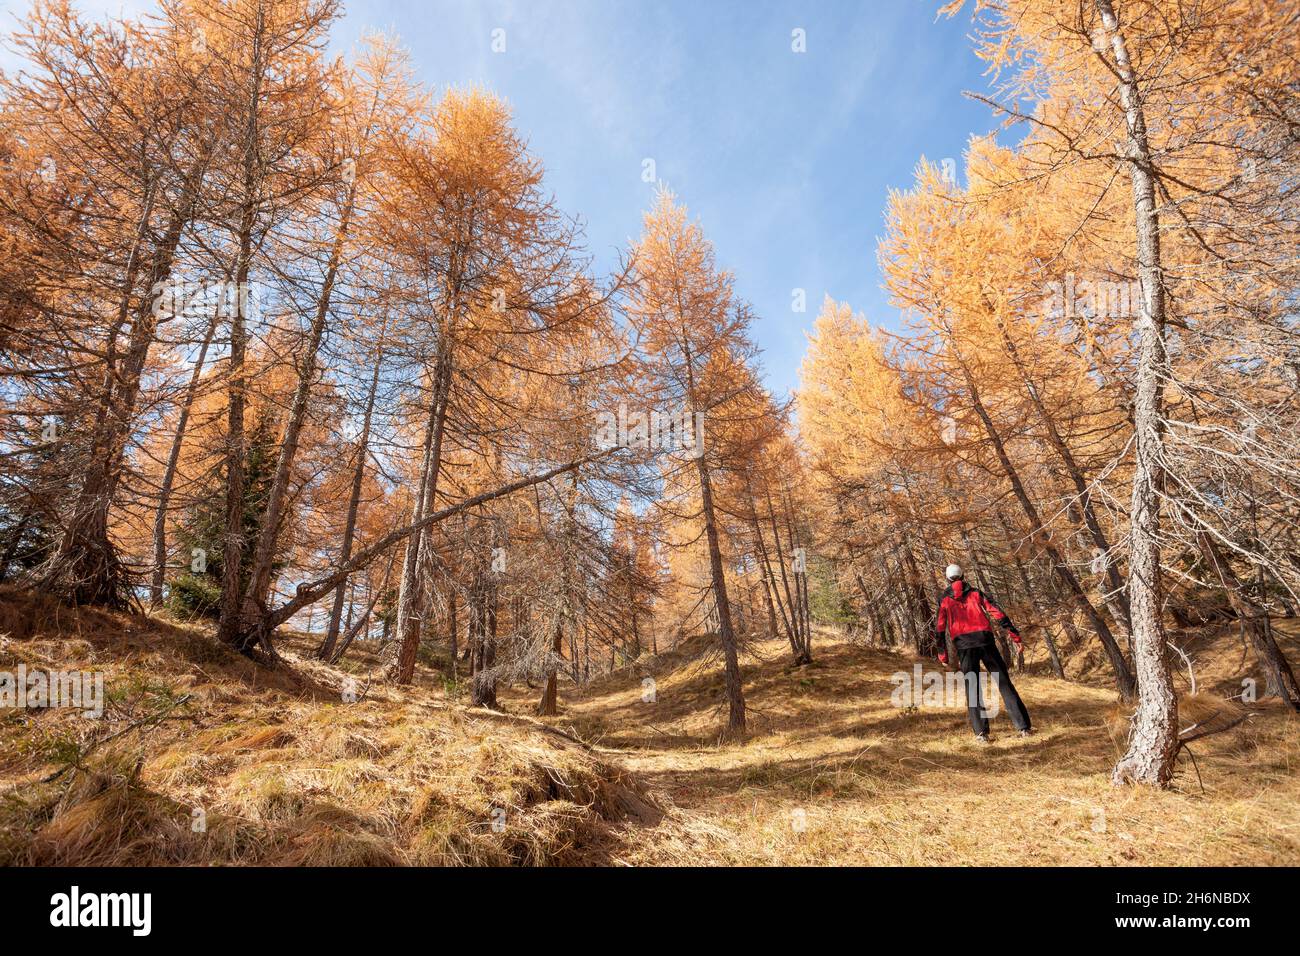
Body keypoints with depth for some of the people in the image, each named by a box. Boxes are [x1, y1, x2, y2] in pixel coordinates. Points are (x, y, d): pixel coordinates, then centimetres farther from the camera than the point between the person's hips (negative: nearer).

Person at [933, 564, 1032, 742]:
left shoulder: (944, 599, 12)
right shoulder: (975, 592, 15)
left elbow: (939, 627, 7)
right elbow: (997, 612, 3)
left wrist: (942, 654, 12)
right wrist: (1014, 634, 1)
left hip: (963, 644, -1)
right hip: (985, 639, 1)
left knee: (972, 687, 5)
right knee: (1004, 682, 9)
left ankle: (981, 732, -3)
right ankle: (1024, 727, 6)